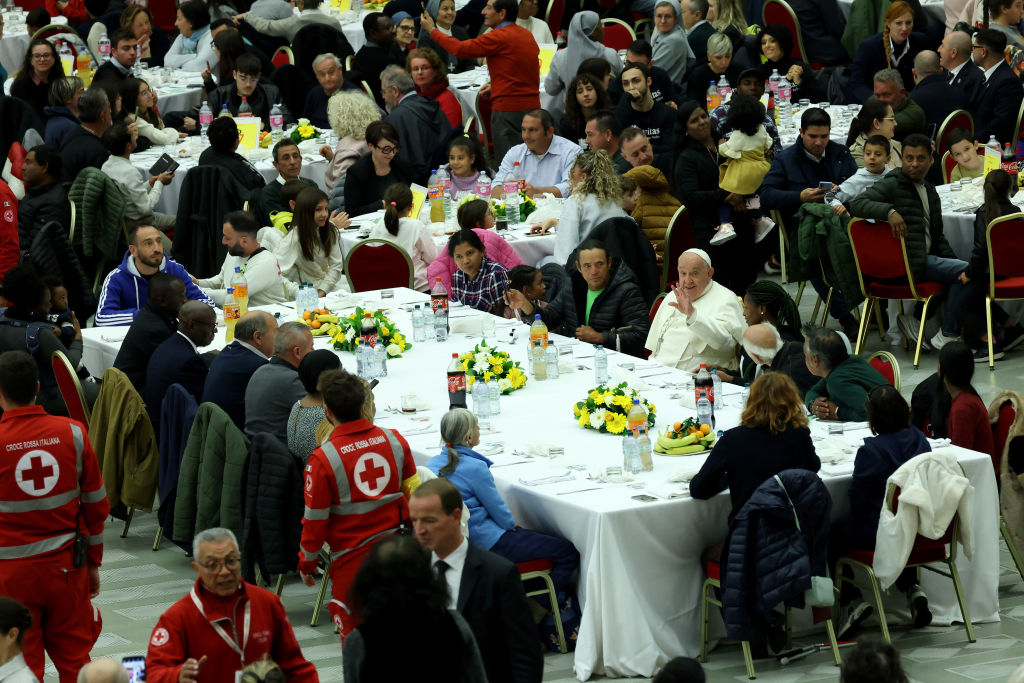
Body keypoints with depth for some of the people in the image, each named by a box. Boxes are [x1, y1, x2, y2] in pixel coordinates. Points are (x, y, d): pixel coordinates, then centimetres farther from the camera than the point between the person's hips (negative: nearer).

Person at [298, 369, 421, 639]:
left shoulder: (323, 459, -16)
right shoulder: (395, 440, -3)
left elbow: (315, 520, -9)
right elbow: (414, 492, 7)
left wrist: (307, 564, 5)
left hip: (353, 557, -4)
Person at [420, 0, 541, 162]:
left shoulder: (499, 37, -13)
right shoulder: (528, 35, 10)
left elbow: (461, 49, -10)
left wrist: (432, 30, 1)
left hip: (508, 109, -8)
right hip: (533, 106, 8)